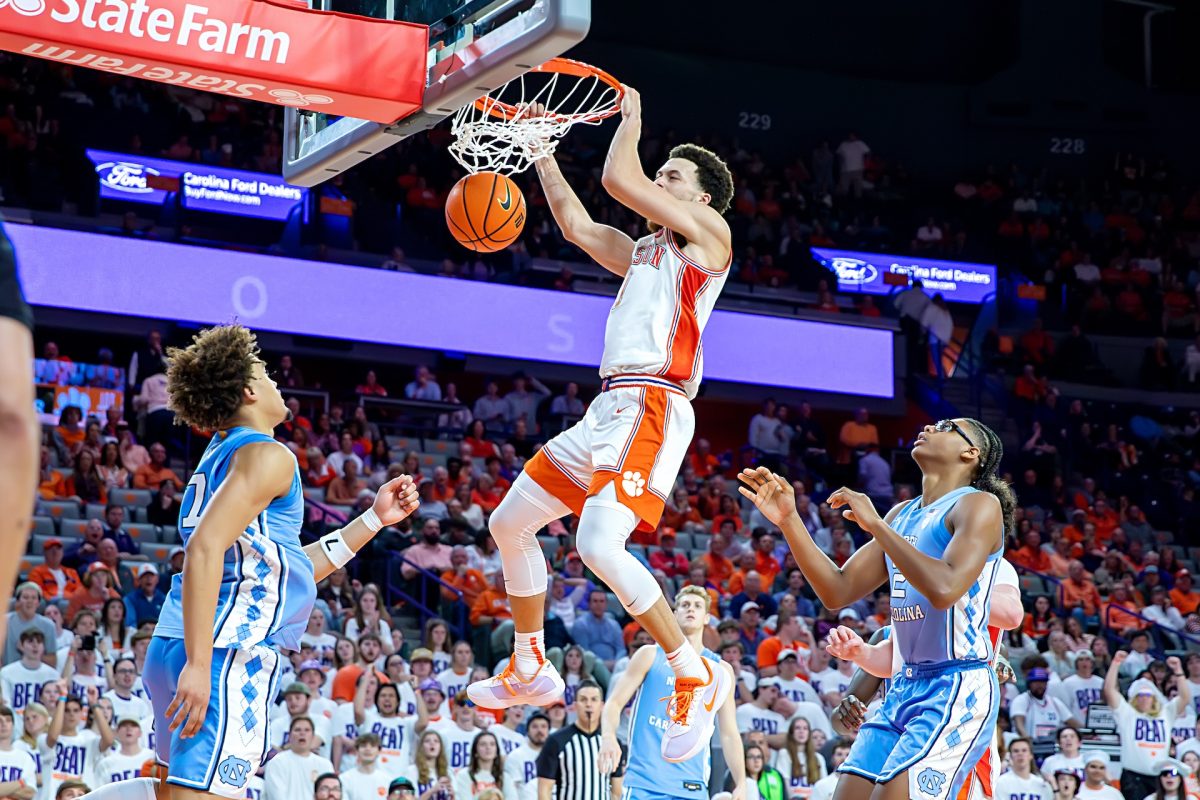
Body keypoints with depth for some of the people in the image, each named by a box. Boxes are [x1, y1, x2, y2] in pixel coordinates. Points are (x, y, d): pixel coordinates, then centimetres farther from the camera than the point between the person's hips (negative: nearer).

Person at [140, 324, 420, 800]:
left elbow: (287, 570, 28)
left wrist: (374, 519, 30)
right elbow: (205, 548, -20)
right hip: (229, 652, -10)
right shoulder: (267, 456, -5)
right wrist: (199, 664, -25)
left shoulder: (220, 456, 24)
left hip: (176, 649, 10)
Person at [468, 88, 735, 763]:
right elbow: (577, 224, 30)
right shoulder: (643, 252, 25)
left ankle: (697, 675, -15)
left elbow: (617, 178, -7)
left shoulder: (710, 233, 1)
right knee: (511, 523, 14)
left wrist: (632, 119, 9)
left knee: (599, 544, -27)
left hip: (653, 407, -10)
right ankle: (530, 673, 26)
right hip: (611, 406, 10)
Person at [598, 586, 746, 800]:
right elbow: (614, 703, 2)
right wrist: (608, 738, -19)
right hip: (644, 780, -2)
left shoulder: (720, 670, 12)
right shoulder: (650, 656, 7)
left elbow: (729, 734, 12)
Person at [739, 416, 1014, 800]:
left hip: (958, 689, -8)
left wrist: (875, 524, -17)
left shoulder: (979, 505, -8)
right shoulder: (901, 514, 16)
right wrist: (789, 521, 2)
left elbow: (944, 589, -24)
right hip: (905, 687, 8)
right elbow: (838, 591, 13)